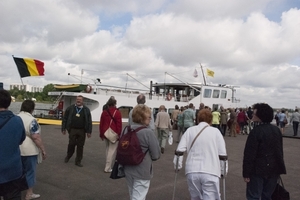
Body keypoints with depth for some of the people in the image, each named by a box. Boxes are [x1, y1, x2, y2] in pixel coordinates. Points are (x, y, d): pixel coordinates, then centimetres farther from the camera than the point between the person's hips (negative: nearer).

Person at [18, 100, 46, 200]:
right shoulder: (31, 120, -18)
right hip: (29, 151, -7)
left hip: (17, 150, 7)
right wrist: (43, 150, -15)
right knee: (30, 172, 6)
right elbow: (36, 137, -22)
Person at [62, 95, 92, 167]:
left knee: (80, 146, 4)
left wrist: (89, 131, -1)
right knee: (71, 144, 2)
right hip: (72, 129, -1)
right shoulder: (70, 108, 5)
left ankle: (78, 161, 16)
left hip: (82, 131, 1)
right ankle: (68, 156, 30)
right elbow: (65, 119, 6)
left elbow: (89, 121, 4)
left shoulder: (86, 110, 6)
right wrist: (63, 128, 2)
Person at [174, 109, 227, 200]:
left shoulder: (190, 130, 6)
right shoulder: (215, 131, 2)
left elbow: (179, 151, 1)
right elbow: (223, 155, 0)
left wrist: (177, 165, 16)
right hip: (210, 172, -2)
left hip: (192, 171, 3)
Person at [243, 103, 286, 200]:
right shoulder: (277, 130, 7)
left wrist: (246, 173, -13)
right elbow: (280, 150, 16)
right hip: (274, 168, 8)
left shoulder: (256, 131, -18)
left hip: (259, 169, -7)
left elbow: (249, 154, -19)